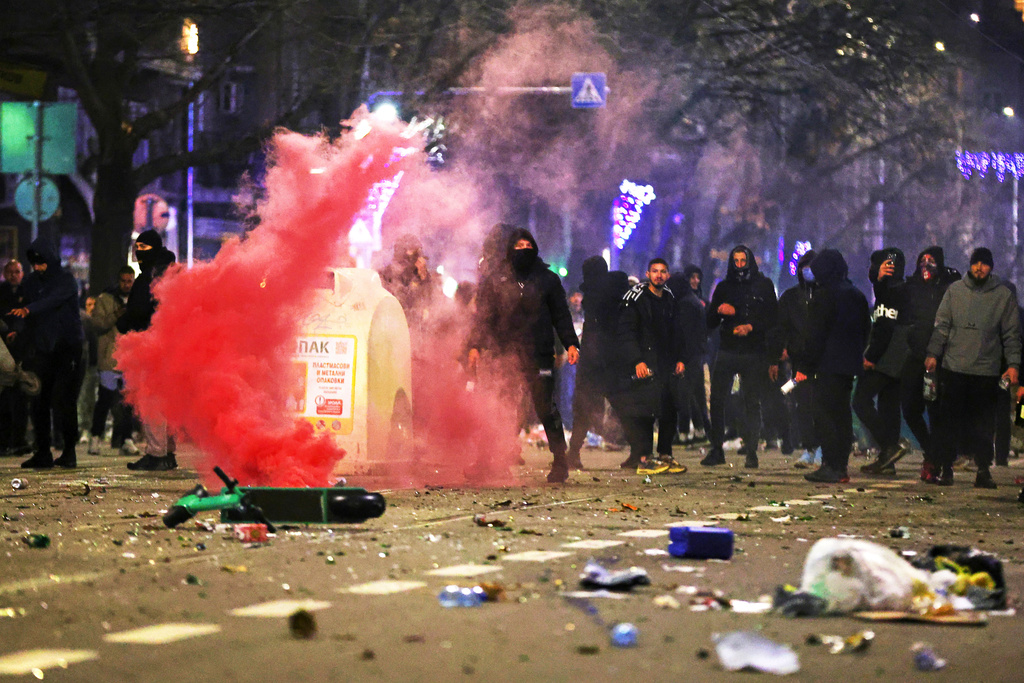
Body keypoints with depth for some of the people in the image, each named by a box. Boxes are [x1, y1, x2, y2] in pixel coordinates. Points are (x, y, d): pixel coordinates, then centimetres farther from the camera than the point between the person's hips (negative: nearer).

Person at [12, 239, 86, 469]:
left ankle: (69, 451, -3)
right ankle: (42, 453, 4)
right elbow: (29, 319, 17)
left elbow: (53, 300, -25)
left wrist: (28, 310, -41)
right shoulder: (31, 282, 11)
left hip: (67, 348, -5)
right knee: (39, 401, -1)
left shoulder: (66, 280, -5)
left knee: (63, 400, -12)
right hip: (42, 350, 5)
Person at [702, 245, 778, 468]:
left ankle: (751, 452, 1)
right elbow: (710, 323, 12)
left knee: (752, 403, -2)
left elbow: (773, 318, 3)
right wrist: (719, 311, -10)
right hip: (727, 350, 2)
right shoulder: (724, 287, 12)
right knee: (717, 400, -5)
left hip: (754, 352, -2)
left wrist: (752, 327, -12)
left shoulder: (764, 286, 7)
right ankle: (716, 450, 1)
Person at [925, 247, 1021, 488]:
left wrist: (1013, 364, -3)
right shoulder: (955, 290, 7)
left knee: (983, 423, 0)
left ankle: (983, 470, 6)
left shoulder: (1004, 295, 5)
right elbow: (941, 325, 8)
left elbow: (1012, 334, 6)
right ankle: (945, 467, 8)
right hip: (953, 367, 1)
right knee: (948, 420, 1)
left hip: (987, 371, -1)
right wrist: (933, 353, -1)